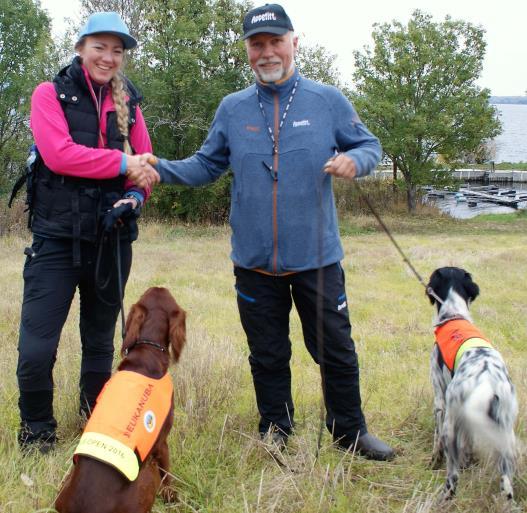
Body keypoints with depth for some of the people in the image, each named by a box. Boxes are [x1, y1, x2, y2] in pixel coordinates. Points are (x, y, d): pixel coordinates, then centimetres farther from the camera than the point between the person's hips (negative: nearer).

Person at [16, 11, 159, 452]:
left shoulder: (127, 102, 10)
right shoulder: (51, 94, -2)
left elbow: (144, 163, 7)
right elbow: (58, 154, -16)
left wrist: (134, 195, -14)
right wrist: (122, 163, -16)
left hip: (112, 239, 4)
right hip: (57, 238, -3)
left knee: (100, 342, 15)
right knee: (36, 348, -7)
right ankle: (37, 432, 15)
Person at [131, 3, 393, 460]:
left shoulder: (328, 101, 1)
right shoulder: (232, 109, 6)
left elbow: (370, 145, 6)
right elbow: (206, 166, 11)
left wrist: (355, 160, -17)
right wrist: (161, 170, -7)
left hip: (316, 256, -1)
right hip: (255, 261, 2)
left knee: (336, 350, 7)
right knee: (268, 356, 13)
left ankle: (350, 432, 27)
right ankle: (276, 434, 31)